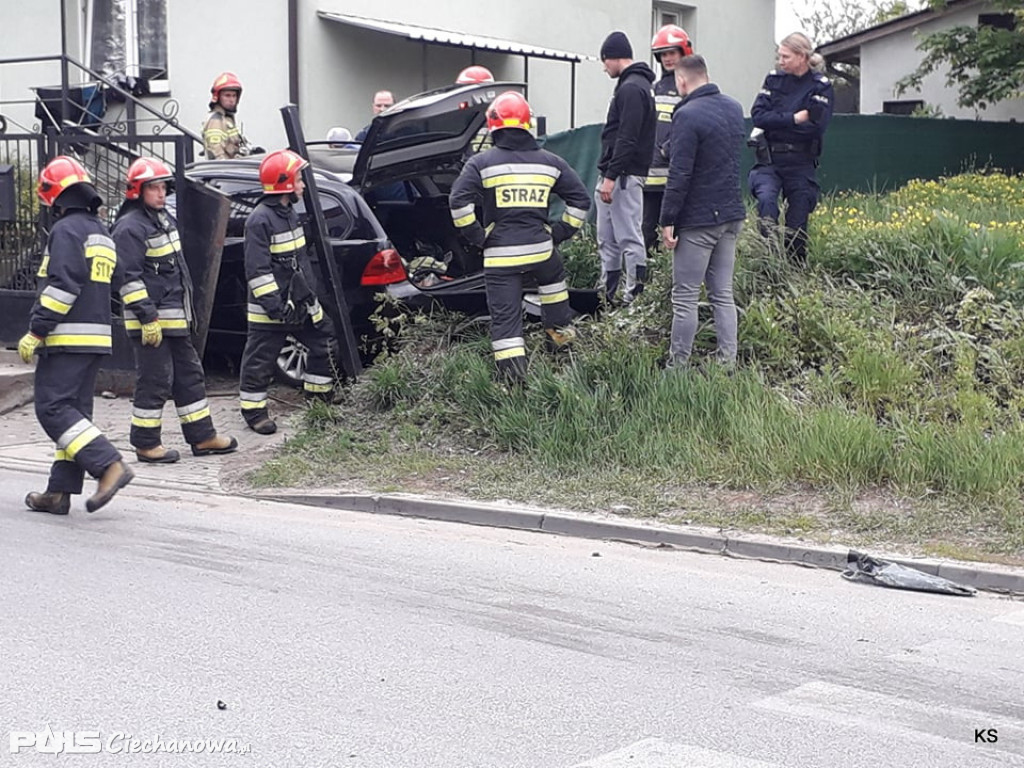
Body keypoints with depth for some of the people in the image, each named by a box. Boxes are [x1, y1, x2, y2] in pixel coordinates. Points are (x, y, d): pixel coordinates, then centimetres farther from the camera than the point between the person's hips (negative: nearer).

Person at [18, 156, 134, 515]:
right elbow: (114, 283, 23)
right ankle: (59, 492, 12)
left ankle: (109, 465, -19)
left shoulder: (66, 230, -11)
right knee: (74, 410, 10)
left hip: (68, 338, -9)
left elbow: (63, 285, -19)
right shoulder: (102, 233, 18)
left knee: (52, 408, -9)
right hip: (97, 336, 9)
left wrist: (36, 331, -17)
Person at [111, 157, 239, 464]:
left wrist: (187, 309, 25)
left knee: (189, 374, 14)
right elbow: (129, 278, -19)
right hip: (151, 320, -10)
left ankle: (202, 437, 21)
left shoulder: (164, 219, 16)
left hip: (176, 317, 10)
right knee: (155, 381, -5)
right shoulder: (130, 227, -15)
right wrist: (147, 317, -23)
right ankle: (146, 444, 5)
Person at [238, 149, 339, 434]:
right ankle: (253, 411, 12)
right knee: (261, 358, 1)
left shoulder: (289, 213, 12)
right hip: (271, 307, -9)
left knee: (324, 341, 13)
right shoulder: (260, 220, -18)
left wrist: (309, 291, 23)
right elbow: (257, 268, -21)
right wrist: (273, 303, -24)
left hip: (299, 301, 9)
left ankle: (317, 395, 27)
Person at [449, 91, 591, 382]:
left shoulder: (480, 164, -3)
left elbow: (459, 203, -12)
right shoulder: (550, 162, 7)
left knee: (505, 315, 0)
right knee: (553, 280, 36)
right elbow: (580, 199, 9)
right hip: (541, 248, 3)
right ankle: (559, 332, 49)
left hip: (499, 254, -3)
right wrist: (561, 232, 14)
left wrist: (477, 237, -1)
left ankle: (513, 376, -8)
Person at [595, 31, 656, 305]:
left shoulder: (632, 89, -13)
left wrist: (611, 176, -22)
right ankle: (606, 295, 19)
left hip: (624, 176, -11)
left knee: (629, 238, -8)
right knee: (607, 240, 13)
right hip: (613, 176, 11)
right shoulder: (634, 85, 20)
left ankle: (634, 298, -6)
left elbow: (627, 138, -21)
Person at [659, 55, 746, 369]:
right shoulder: (734, 108, 9)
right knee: (723, 294, 12)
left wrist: (668, 220, -13)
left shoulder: (688, 115, -16)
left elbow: (679, 174, -18)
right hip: (732, 215, 8)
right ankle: (728, 361, 12)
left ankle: (678, 365, 6)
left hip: (698, 219, -8)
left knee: (685, 297, 1)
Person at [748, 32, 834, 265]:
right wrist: (795, 119, -14)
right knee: (766, 198, -26)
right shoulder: (774, 79, 5)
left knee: (797, 222, 3)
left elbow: (816, 126, -15)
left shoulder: (821, 86, -2)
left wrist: (777, 122, -10)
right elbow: (758, 115, -6)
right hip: (769, 159, 1)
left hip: (801, 163, -1)